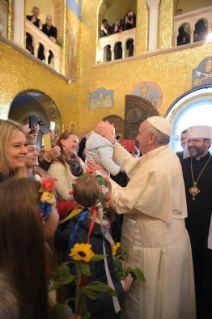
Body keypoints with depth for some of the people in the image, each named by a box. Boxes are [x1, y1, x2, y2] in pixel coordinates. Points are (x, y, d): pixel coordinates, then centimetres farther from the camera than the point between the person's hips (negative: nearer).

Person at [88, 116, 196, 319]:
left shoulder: (155, 168, -30)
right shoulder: (165, 156, 0)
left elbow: (123, 203, -27)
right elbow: (132, 166, 9)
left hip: (154, 245, -9)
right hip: (167, 239, 9)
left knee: (147, 300, 16)